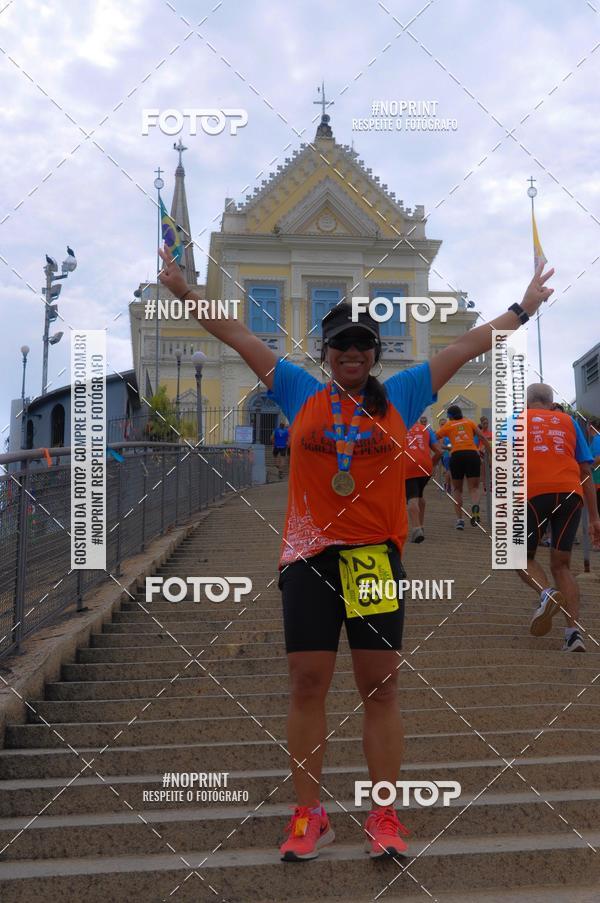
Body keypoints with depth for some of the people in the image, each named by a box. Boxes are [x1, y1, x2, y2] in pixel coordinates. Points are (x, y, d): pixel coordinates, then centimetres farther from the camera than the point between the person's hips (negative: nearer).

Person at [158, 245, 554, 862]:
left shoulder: (400, 396, 6)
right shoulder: (301, 393, 6)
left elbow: (466, 346, 11)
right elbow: (239, 337, 8)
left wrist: (525, 307, 14)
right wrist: (184, 291, 9)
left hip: (376, 557, 0)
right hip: (309, 557, 0)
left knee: (380, 687, 6)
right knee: (307, 684, 4)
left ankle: (385, 816, 19)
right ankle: (309, 815, 19)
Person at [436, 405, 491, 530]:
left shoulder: (448, 425, 14)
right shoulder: (469, 422, 17)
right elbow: (482, 437, 9)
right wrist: (491, 452, 11)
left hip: (456, 456, 0)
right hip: (472, 455, 1)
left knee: (457, 489, 16)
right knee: (474, 487, 7)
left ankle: (460, 519, 8)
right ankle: (475, 506, -26)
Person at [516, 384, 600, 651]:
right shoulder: (568, 422, 24)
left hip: (534, 493, -2)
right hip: (571, 494, 3)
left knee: (523, 557, 15)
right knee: (561, 564, 13)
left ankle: (547, 593, -16)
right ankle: (573, 632, -1)